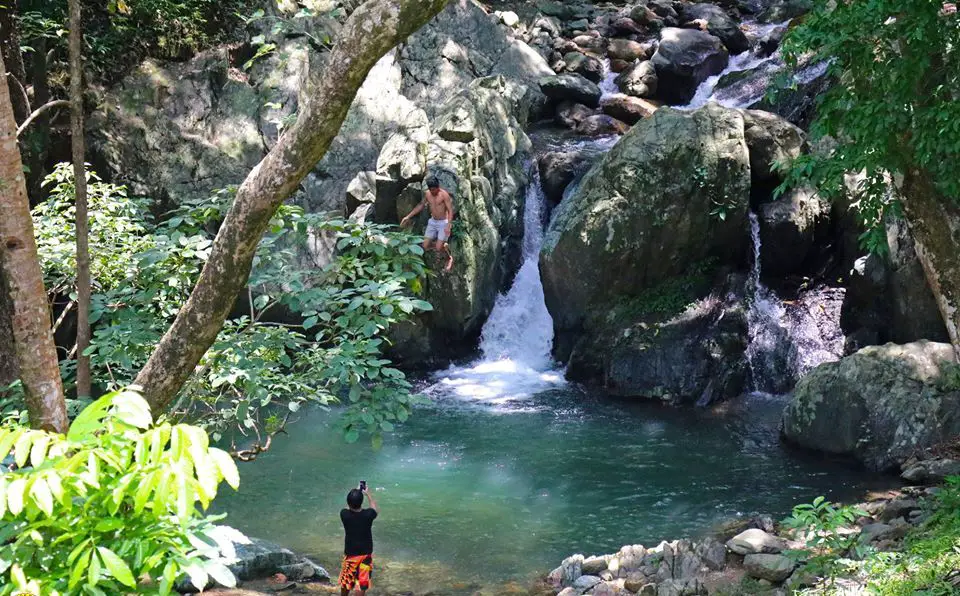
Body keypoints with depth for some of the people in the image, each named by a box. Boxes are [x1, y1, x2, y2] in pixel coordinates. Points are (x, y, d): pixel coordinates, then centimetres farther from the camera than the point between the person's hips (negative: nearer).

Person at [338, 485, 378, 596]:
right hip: (366, 553, -1)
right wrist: (368, 494, 14)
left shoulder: (344, 515, -19)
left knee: (346, 580, 20)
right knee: (363, 582, 9)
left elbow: (348, 508, 7)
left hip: (350, 554, 1)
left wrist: (356, 492, 12)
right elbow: (376, 510, 6)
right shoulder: (368, 515, -19)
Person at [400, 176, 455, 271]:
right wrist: (408, 217, 12)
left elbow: (450, 210, -20)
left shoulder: (444, 194, -19)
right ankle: (443, 245, 28)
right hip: (432, 222, 6)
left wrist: (449, 225, -33)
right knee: (425, 247, 1)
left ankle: (449, 258, 21)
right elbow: (421, 206, 14)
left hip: (443, 223, -6)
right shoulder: (427, 194, -1)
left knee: (439, 248, -12)